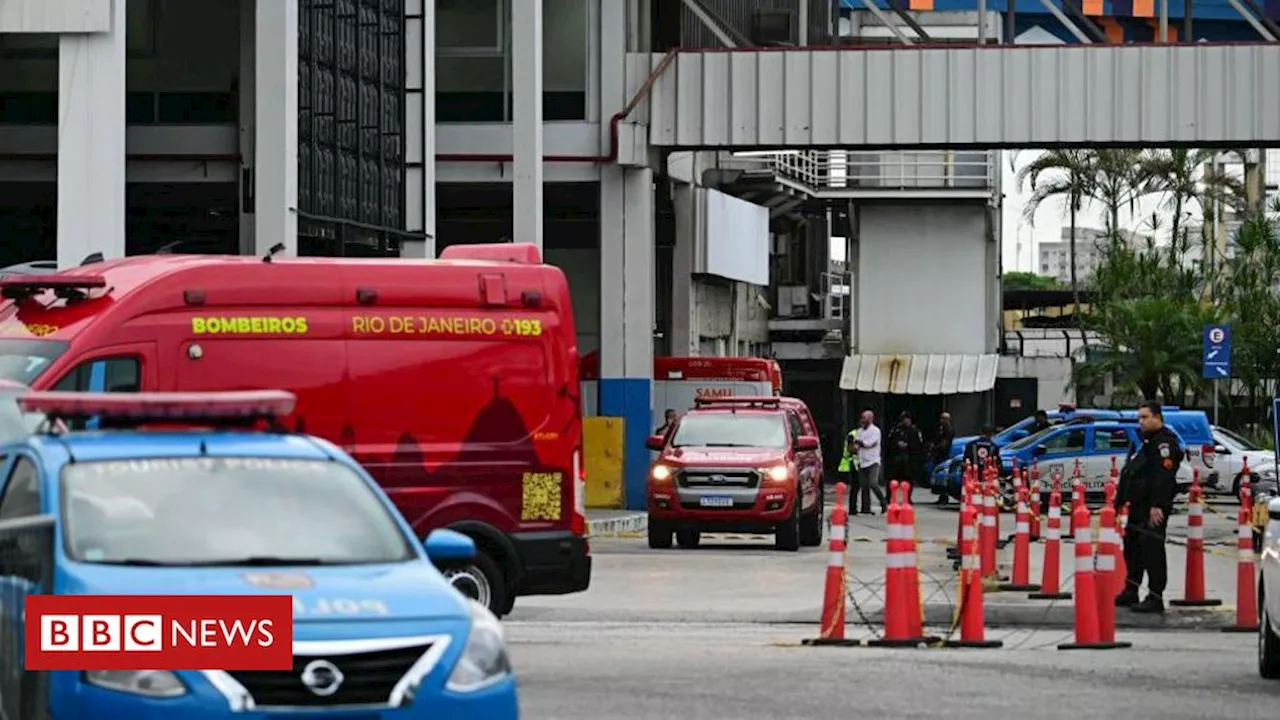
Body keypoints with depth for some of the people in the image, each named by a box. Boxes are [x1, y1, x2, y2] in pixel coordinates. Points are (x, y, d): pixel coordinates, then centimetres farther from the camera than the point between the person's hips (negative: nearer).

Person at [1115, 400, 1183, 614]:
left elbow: (1164, 475, -22)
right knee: (1132, 546, 17)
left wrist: (1157, 506, -28)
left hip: (1154, 509, -11)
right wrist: (1121, 499, 24)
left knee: (1152, 549, -12)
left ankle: (1155, 598, -12)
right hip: (1138, 505, 11)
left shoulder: (1164, 442, -12)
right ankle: (1130, 592, 28)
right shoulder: (1147, 441, 23)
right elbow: (1131, 474, 27)